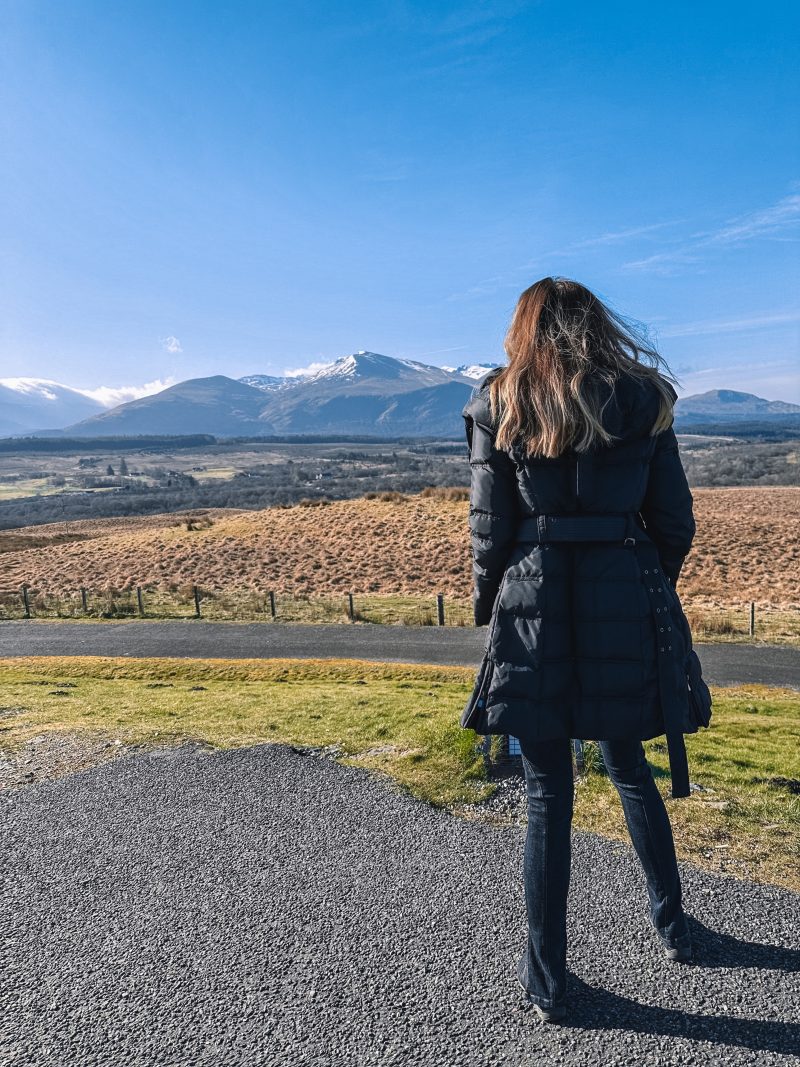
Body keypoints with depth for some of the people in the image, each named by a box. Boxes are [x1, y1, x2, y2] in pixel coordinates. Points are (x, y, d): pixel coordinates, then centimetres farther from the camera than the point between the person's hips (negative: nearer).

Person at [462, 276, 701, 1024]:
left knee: (547, 795, 9)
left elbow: (491, 528, -3)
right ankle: (670, 922, 43)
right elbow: (675, 521, 5)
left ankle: (546, 981, 23)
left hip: (535, 610, -2)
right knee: (629, 769, 24)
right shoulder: (643, 398, 5)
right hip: (627, 606, 2)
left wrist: (489, 612, 10)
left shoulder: (497, 405, 1)